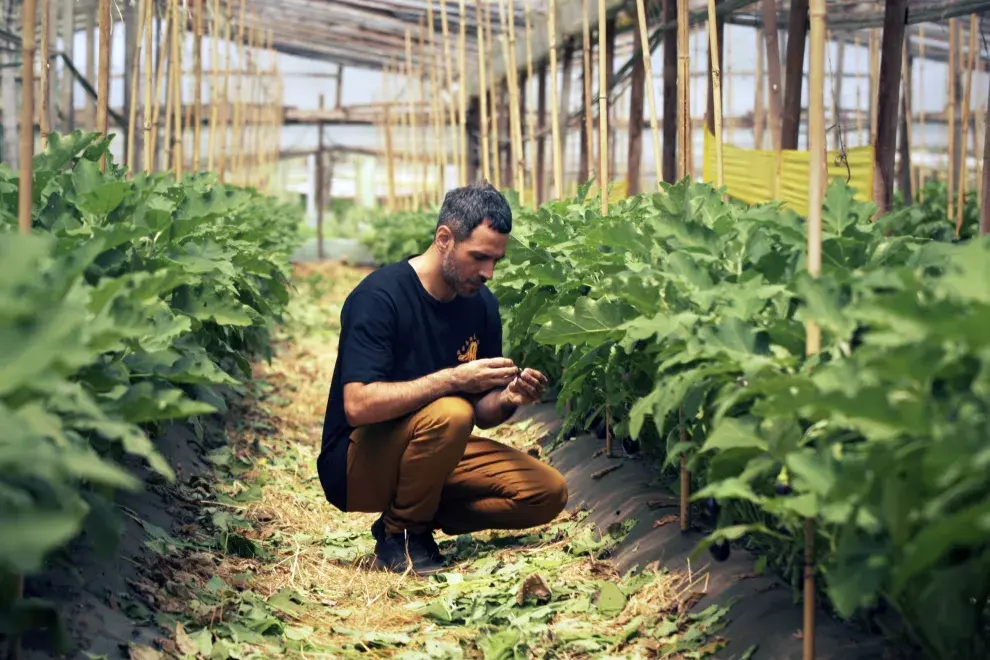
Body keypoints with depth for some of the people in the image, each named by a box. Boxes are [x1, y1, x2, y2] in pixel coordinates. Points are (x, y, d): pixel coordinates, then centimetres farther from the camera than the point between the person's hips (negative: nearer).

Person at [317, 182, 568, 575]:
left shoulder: (482, 305, 2)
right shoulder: (379, 298, -19)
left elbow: (482, 415, 9)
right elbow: (358, 406, -31)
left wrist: (507, 399, -14)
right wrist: (453, 379, -33)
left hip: (431, 456, 7)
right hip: (357, 466, -7)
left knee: (548, 493, -7)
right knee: (449, 414, -35)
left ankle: (419, 517, 5)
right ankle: (400, 534, -12)